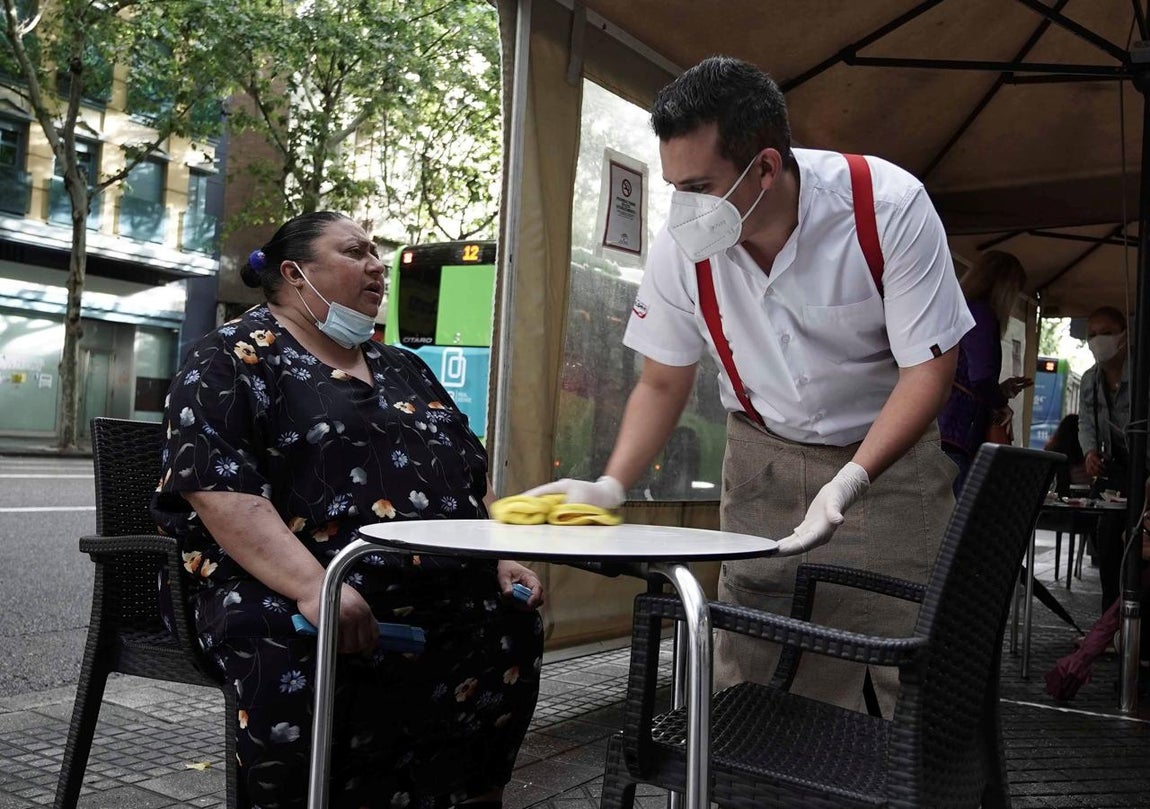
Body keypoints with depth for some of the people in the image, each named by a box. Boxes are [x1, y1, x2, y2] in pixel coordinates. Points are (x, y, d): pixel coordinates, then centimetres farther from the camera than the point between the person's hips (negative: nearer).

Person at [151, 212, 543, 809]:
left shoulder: (404, 370, 23)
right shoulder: (234, 357, 3)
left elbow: (472, 477, 24)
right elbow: (216, 488, -12)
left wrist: (501, 560, 6)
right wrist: (313, 586, -25)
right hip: (285, 593, -7)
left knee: (514, 632, -16)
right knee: (300, 683, -35)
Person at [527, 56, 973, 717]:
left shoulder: (890, 207, -23)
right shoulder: (683, 246, -14)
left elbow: (928, 367, -19)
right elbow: (664, 383, -1)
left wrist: (849, 482, -32)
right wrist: (610, 486, -15)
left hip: (889, 454, -1)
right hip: (764, 458, 2)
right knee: (755, 673, -4)